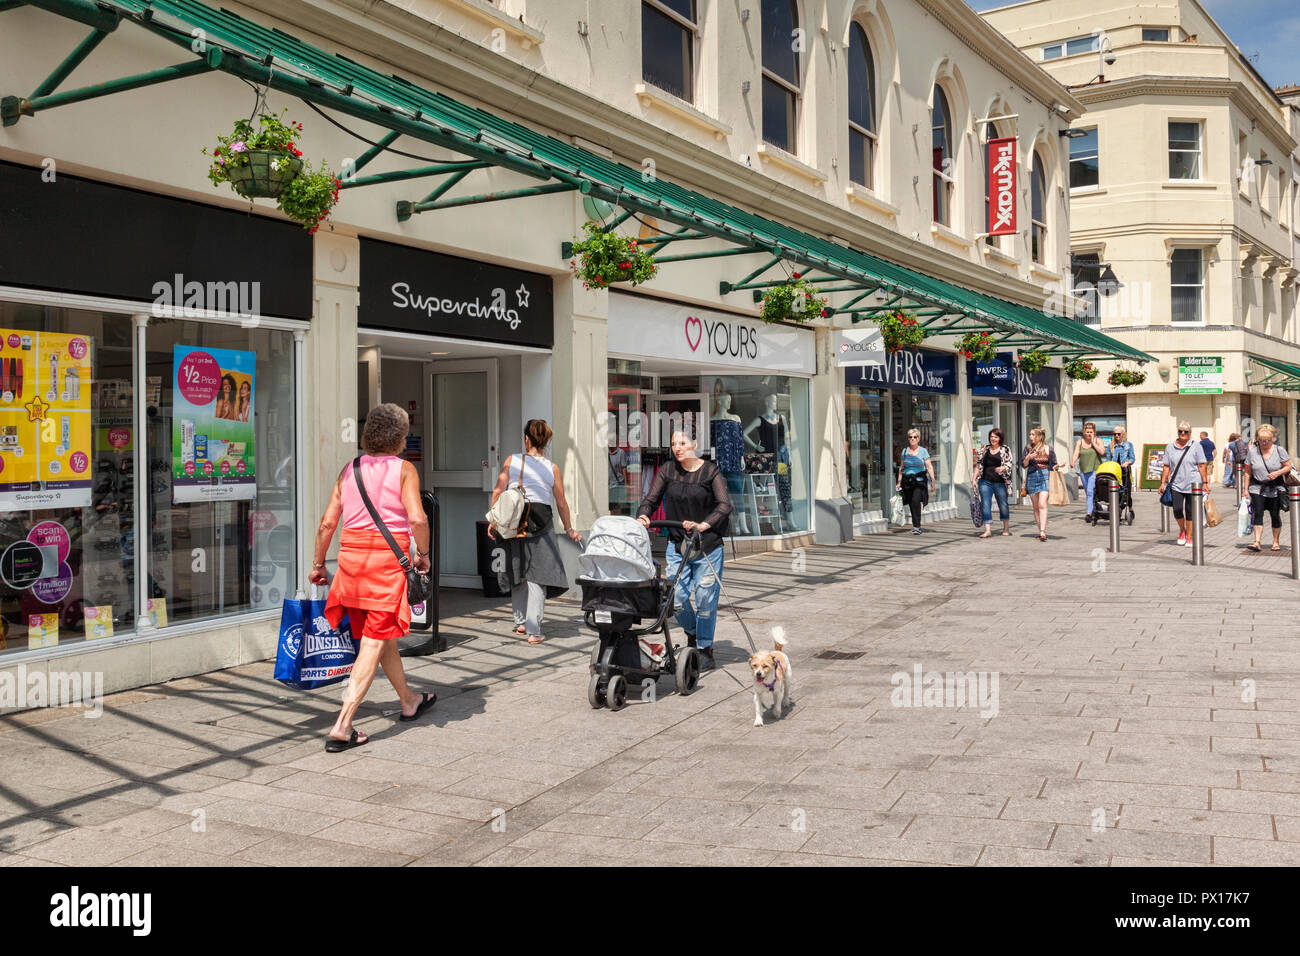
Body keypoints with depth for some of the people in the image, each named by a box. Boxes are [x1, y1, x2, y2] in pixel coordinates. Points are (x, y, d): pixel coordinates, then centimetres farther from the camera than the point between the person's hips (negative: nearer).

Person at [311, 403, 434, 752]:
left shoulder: (349, 470, 11)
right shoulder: (403, 469, -2)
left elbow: (327, 522, 8)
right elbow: (417, 519, -15)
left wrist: (318, 564, 18)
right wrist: (423, 554, 1)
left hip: (351, 553, 6)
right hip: (388, 556, -6)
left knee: (382, 634, 21)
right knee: (375, 643, -2)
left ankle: (409, 700, 40)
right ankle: (342, 727, -8)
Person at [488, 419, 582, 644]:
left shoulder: (512, 461, 2)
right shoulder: (552, 468, 1)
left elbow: (498, 491, -2)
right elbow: (561, 503, 5)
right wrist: (569, 529, 17)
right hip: (540, 523, -2)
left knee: (518, 574, 17)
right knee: (537, 577, 0)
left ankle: (520, 622, 29)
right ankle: (533, 631, -6)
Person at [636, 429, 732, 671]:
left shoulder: (710, 470, -4)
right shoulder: (668, 470, 6)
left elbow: (724, 505, -13)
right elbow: (651, 499, 5)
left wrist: (703, 525, -27)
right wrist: (643, 515, -16)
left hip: (708, 545, -3)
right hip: (677, 544, 3)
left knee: (704, 599, -2)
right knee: (678, 599, -1)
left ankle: (705, 650, 15)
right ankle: (692, 634, 30)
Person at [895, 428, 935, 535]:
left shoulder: (923, 451, 2)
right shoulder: (905, 451, 10)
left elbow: (929, 467, 0)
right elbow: (901, 468, 15)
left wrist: (932, 481, -7)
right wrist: (899, 482, 10)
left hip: (920, 481, -3)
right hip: (907, 481, 3)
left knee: (916, 501, -20)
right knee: (911, 504, 5)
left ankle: (917, 526, -16)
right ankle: (917, 526, 18)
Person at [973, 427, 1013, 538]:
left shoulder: (1005, 450, 5)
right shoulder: (984, 449, 11)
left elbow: (1009, 464, -3)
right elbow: (978, 465, 14)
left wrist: (1002, 468, -25)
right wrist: (974, 479, 7)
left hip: (1000, 482, -2)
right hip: (985, 481, 2)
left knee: (1003, 505, 6)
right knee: (986, 505, -6)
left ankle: (1006, 529, 22)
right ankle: (987, 529, -7)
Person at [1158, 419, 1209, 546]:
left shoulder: (1196, 446, 2)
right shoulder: (1170, 447, 9)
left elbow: (1201, 466, 0)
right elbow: (1166, 466, 11)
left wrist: (1204, 483, -5)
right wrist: (1163, 483, 6)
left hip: (1192, 484, -2)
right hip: (1176, 484, 2)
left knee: (1190, 512, 1)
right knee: (1177, 509, -9)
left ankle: (1189, 537, 13)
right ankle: (1182, 530, 19)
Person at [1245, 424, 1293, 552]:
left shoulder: (1279, 450, -2)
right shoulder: (1252, 452, 1)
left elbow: (1288, 467, 2)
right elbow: (1248, 472, 7)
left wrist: (1277, 473, -17)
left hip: (1276, 488, 0)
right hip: (1257, 487, 1)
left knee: (1275, 515, 3)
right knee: (1257, 513, -11)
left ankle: (1276, 542, 18)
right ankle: (1257, 542, -14)